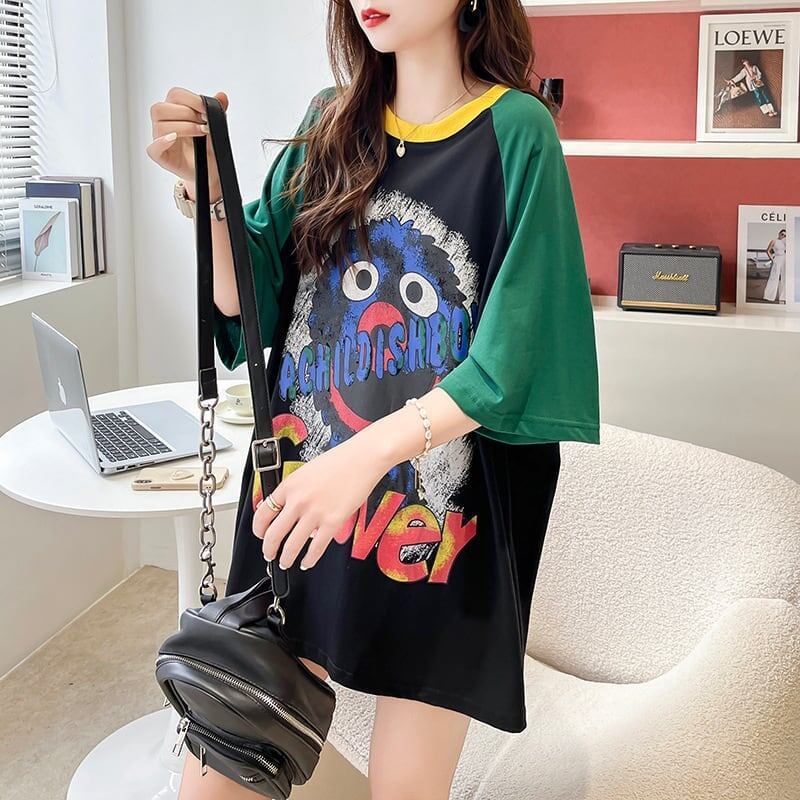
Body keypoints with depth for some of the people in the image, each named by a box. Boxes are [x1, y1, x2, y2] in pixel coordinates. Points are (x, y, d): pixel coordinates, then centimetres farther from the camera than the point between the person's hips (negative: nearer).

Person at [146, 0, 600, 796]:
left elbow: (509, 361, -14)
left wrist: (370, 453, -26)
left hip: (436, 519, -4)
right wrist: (207, 190, -11)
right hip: (295, 500, 4)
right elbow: (251, 304, 5)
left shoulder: (515, 132, -9)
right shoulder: (332, 124, 7)